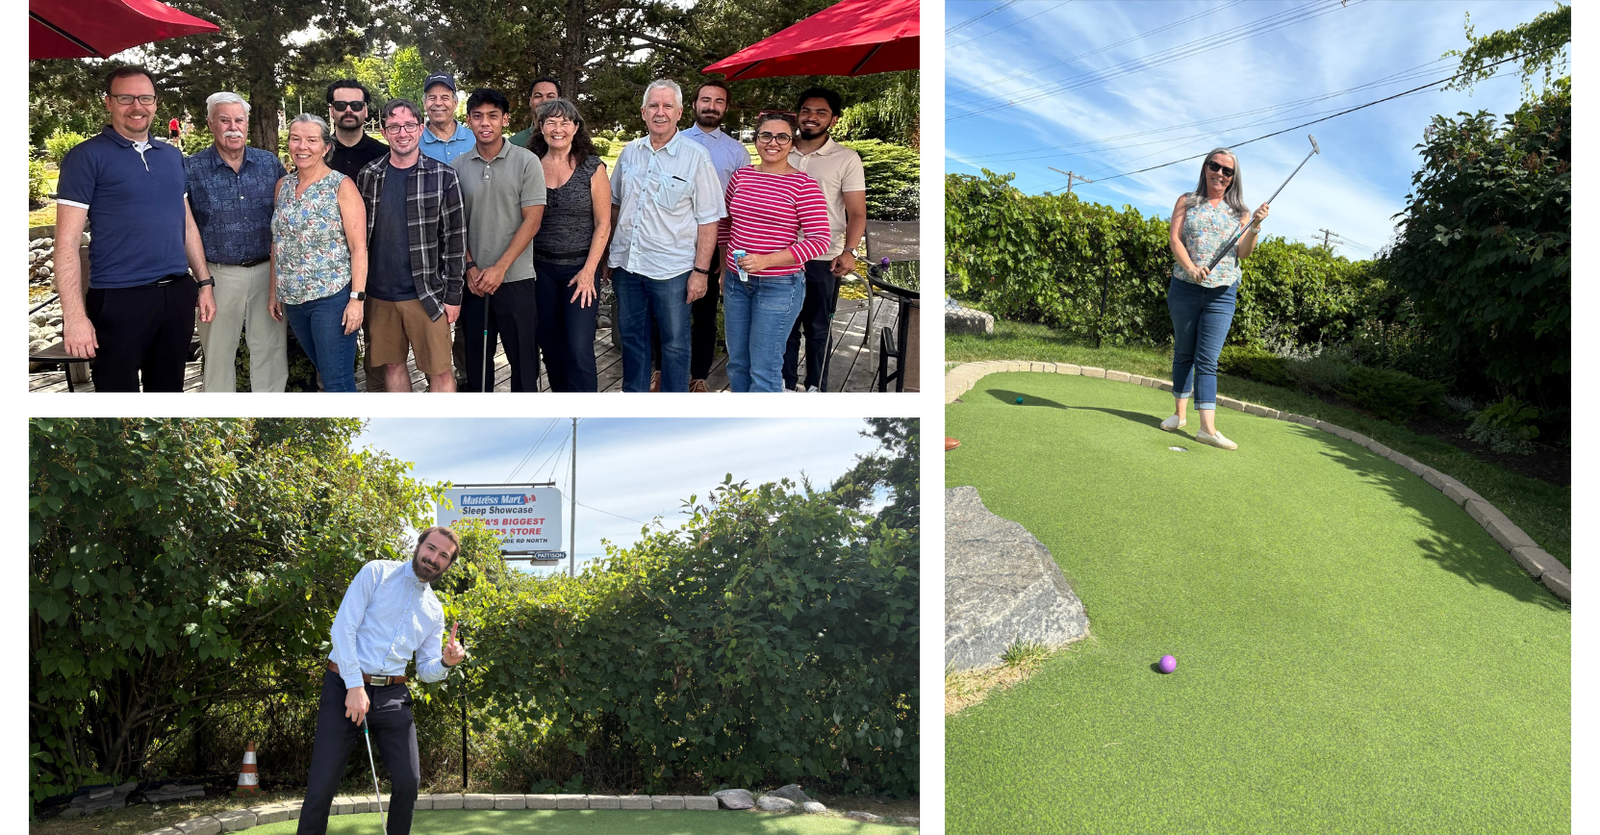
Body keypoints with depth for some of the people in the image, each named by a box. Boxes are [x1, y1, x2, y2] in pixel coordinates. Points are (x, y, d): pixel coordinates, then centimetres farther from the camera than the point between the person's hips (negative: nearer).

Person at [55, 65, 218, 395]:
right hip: (119, 300, -5)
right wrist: (74, 316, -17)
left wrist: (204, 283, 13)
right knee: (117, 388, 3)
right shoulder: (87, 157, -6)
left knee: (168, 388, 14)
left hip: (177, 294, 5)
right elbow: (67, 240, -10)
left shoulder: (172, 155, 13)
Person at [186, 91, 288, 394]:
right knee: (217, 355, 9)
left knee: (271, 352, 10)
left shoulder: (270, 163, 4)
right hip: (219, 275, -2)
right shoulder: (191, 169, -4)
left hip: (267, 272, 2)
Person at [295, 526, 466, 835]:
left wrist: (446, 662, -7)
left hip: (393, 696, 5)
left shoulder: (435, 610, 15)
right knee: (322, 784, -7)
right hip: (346, 686, -5)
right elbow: (343, 627, -8)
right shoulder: (377, 572, 0)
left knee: (408, 781, -3)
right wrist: (354, 686, -16)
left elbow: (426, 671, 18)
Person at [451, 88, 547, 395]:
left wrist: (499, 268, -13)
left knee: (523, 358, 2)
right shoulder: (458, 167, 5)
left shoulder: (526, 162, -5)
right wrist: (470, 267, -4)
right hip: (473, 281, 3)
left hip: (516, 279, -3)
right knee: (476, 358, 11)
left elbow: (532, 221, -8)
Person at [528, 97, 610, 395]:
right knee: (551, 346, 9)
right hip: (541, 269, 3)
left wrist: (588, 272, -11)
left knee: (579, 348, -9)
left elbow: (603, 225, -5)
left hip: (580, 268, -3)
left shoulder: (592, 168, -4)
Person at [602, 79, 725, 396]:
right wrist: (609, 256, 14)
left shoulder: (695, 156, -7)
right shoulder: (630, 152, 7)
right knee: (632, 339, 14)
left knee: (674, 343, 5)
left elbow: (708, 220, -7)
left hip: (671, 270, -4)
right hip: (627, 264, 4)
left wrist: (700, 270, -12)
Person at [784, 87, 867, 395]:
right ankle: (787, 384, 22)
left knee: (818, 328, 7)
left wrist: (849, 250, -22)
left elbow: (857, 213, -7)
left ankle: (815, 387, 19)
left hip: (824, 259, -3)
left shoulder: (846, 159, -3)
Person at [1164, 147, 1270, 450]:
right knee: (1184, 353, 10)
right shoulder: (1187, 202, 7)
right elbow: (1175, 239, -3)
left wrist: (1255, 227, -18)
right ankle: (1179, 413, 23)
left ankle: (1207, 427, -14)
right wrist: (1190, 267, -20)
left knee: (1208, 359, -7)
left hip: (1222, 294, 0)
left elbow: (1244, 252, 1)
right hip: (1184, 288, 0)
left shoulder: (1238, 211, 9)